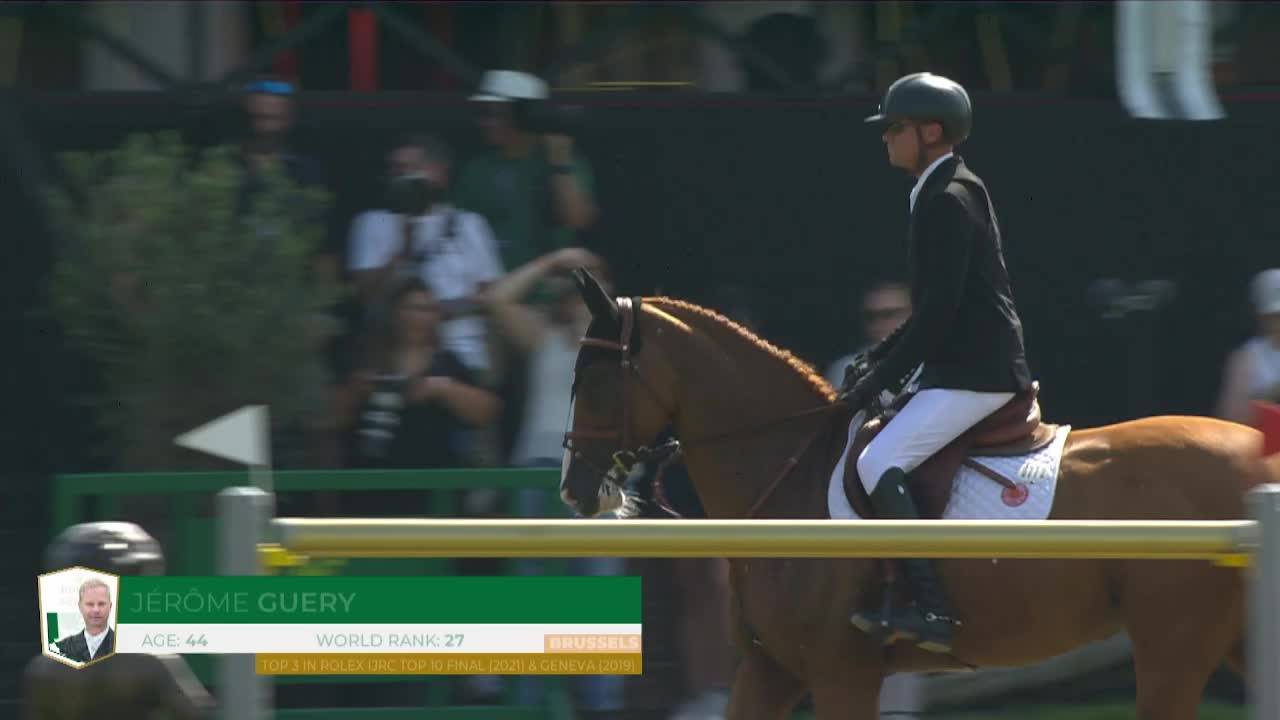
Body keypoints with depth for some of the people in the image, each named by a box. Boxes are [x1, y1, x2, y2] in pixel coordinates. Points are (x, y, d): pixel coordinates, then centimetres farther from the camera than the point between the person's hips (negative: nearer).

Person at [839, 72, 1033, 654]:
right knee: (883, 461, 16)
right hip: (957, 368, 11)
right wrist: (874, 362, 17)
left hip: (972, 375, -11)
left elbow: (938, 311, -20)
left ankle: (931, 610, -25)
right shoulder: (947, 193, 17)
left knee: (878, 464, -19)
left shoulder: (948, 201, -15)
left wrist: (876, 383, -16)